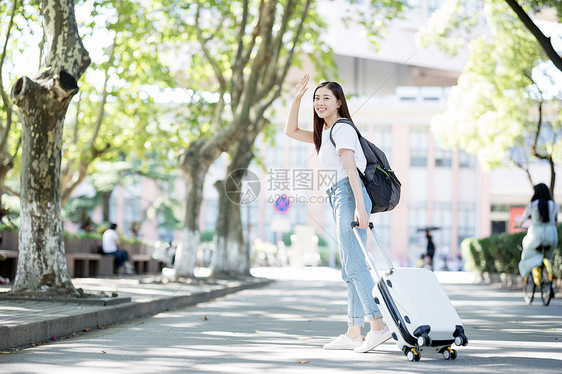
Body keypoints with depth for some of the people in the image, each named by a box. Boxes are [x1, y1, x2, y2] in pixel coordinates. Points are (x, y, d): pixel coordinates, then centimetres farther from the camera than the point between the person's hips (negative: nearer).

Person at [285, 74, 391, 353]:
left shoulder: (342, 129, -6)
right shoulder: (325, 133, 22)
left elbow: (351, 168, -16)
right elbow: (291, 131, 27)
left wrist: (360, 206, -24)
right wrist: (297, 99, 16)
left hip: (350, 195, -10)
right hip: (339, 199, 10)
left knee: (354, 265, -15)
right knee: (350, 269, 7)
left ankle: (378, 326, -18)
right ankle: (354, 333, 7)